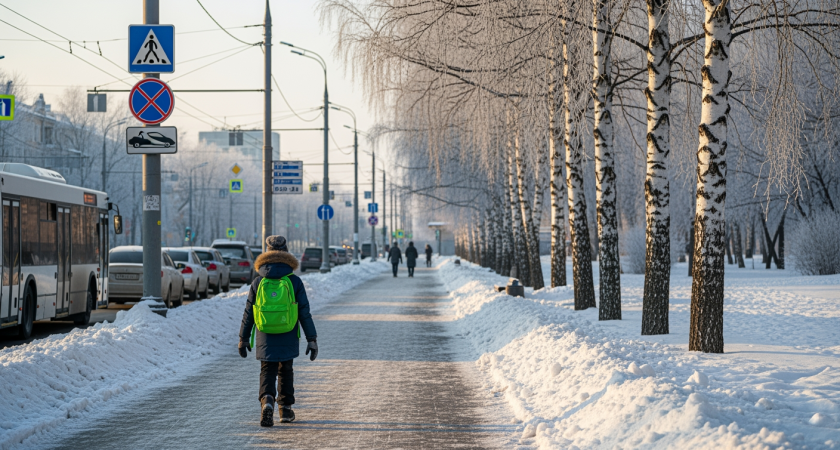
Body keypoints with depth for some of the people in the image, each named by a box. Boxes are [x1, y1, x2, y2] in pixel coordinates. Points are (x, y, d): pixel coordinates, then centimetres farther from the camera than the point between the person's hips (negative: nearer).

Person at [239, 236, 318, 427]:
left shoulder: (258, 282, -1)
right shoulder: (294, 282, -4)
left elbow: (248, 313, 3)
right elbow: (305, 313, -4)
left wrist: (243, 338, 13)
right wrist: (312, 339, 1)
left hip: (266, 338, 0)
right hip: (288, 339, 0)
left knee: (267, 372, 2)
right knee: (286, 371, 18)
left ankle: (267, 401, -24)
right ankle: (286, 408, 23)